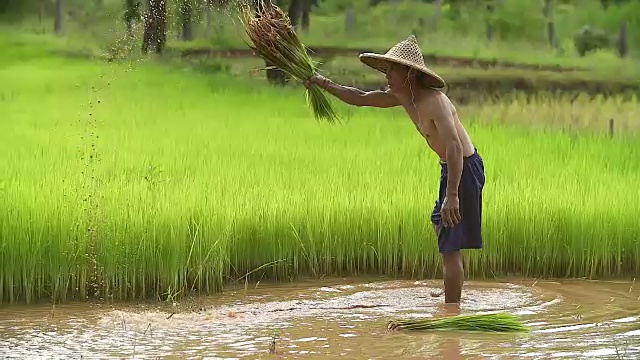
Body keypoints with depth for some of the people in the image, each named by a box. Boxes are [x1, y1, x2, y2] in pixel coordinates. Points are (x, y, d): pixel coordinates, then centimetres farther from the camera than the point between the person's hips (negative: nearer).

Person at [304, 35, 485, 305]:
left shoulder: (435, 102, -25)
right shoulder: (402, 96, 4)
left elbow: (455, 147, -33)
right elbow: (360, 98, 17)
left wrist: (452, 195, -38)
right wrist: (324, 84, 13)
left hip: (464, 169, -11)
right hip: (450, 168, 11)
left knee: (450, 247, -9)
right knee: (439, 225, 29)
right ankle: (452, 291, 45)